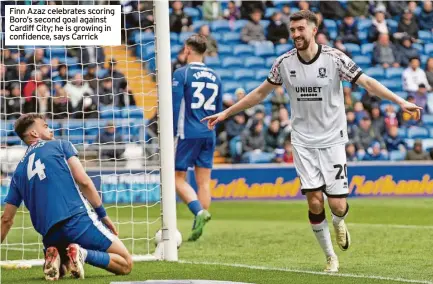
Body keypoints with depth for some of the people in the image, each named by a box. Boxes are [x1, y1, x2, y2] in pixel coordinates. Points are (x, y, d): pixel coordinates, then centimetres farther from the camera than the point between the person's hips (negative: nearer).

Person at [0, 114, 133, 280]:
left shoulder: (19, 172, 21)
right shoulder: (60, 146, 10)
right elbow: (83, 181, -3)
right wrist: (103, 215, 4)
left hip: (51, 235, 5)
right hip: (78, 220, -4)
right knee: (125, 265, 2)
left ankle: (56, 259, -3)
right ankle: (84, 254, -22)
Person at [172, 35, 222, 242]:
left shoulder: (181, 74, -6)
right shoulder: (214, 76, 12)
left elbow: (174, 106, -10)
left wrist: (171, 134, -5)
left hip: (187, 133, -5)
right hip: (208, 135, 6)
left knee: (178, 178, -1)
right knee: (204, 181, 6)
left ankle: (199, 211, -22)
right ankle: (198, 226, 4)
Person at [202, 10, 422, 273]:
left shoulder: (334, 58, -9)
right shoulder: (284, 62, -1)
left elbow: (367, 82, -12)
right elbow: (260, 93, 12)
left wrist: (401, 102, -23)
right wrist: (226, 113, 14)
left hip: (332, 140, -2)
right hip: (303, 142, 2)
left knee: (337, 205, -6)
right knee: (315, 200, -8)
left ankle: (338, 223, 33)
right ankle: (331, 257, 10)